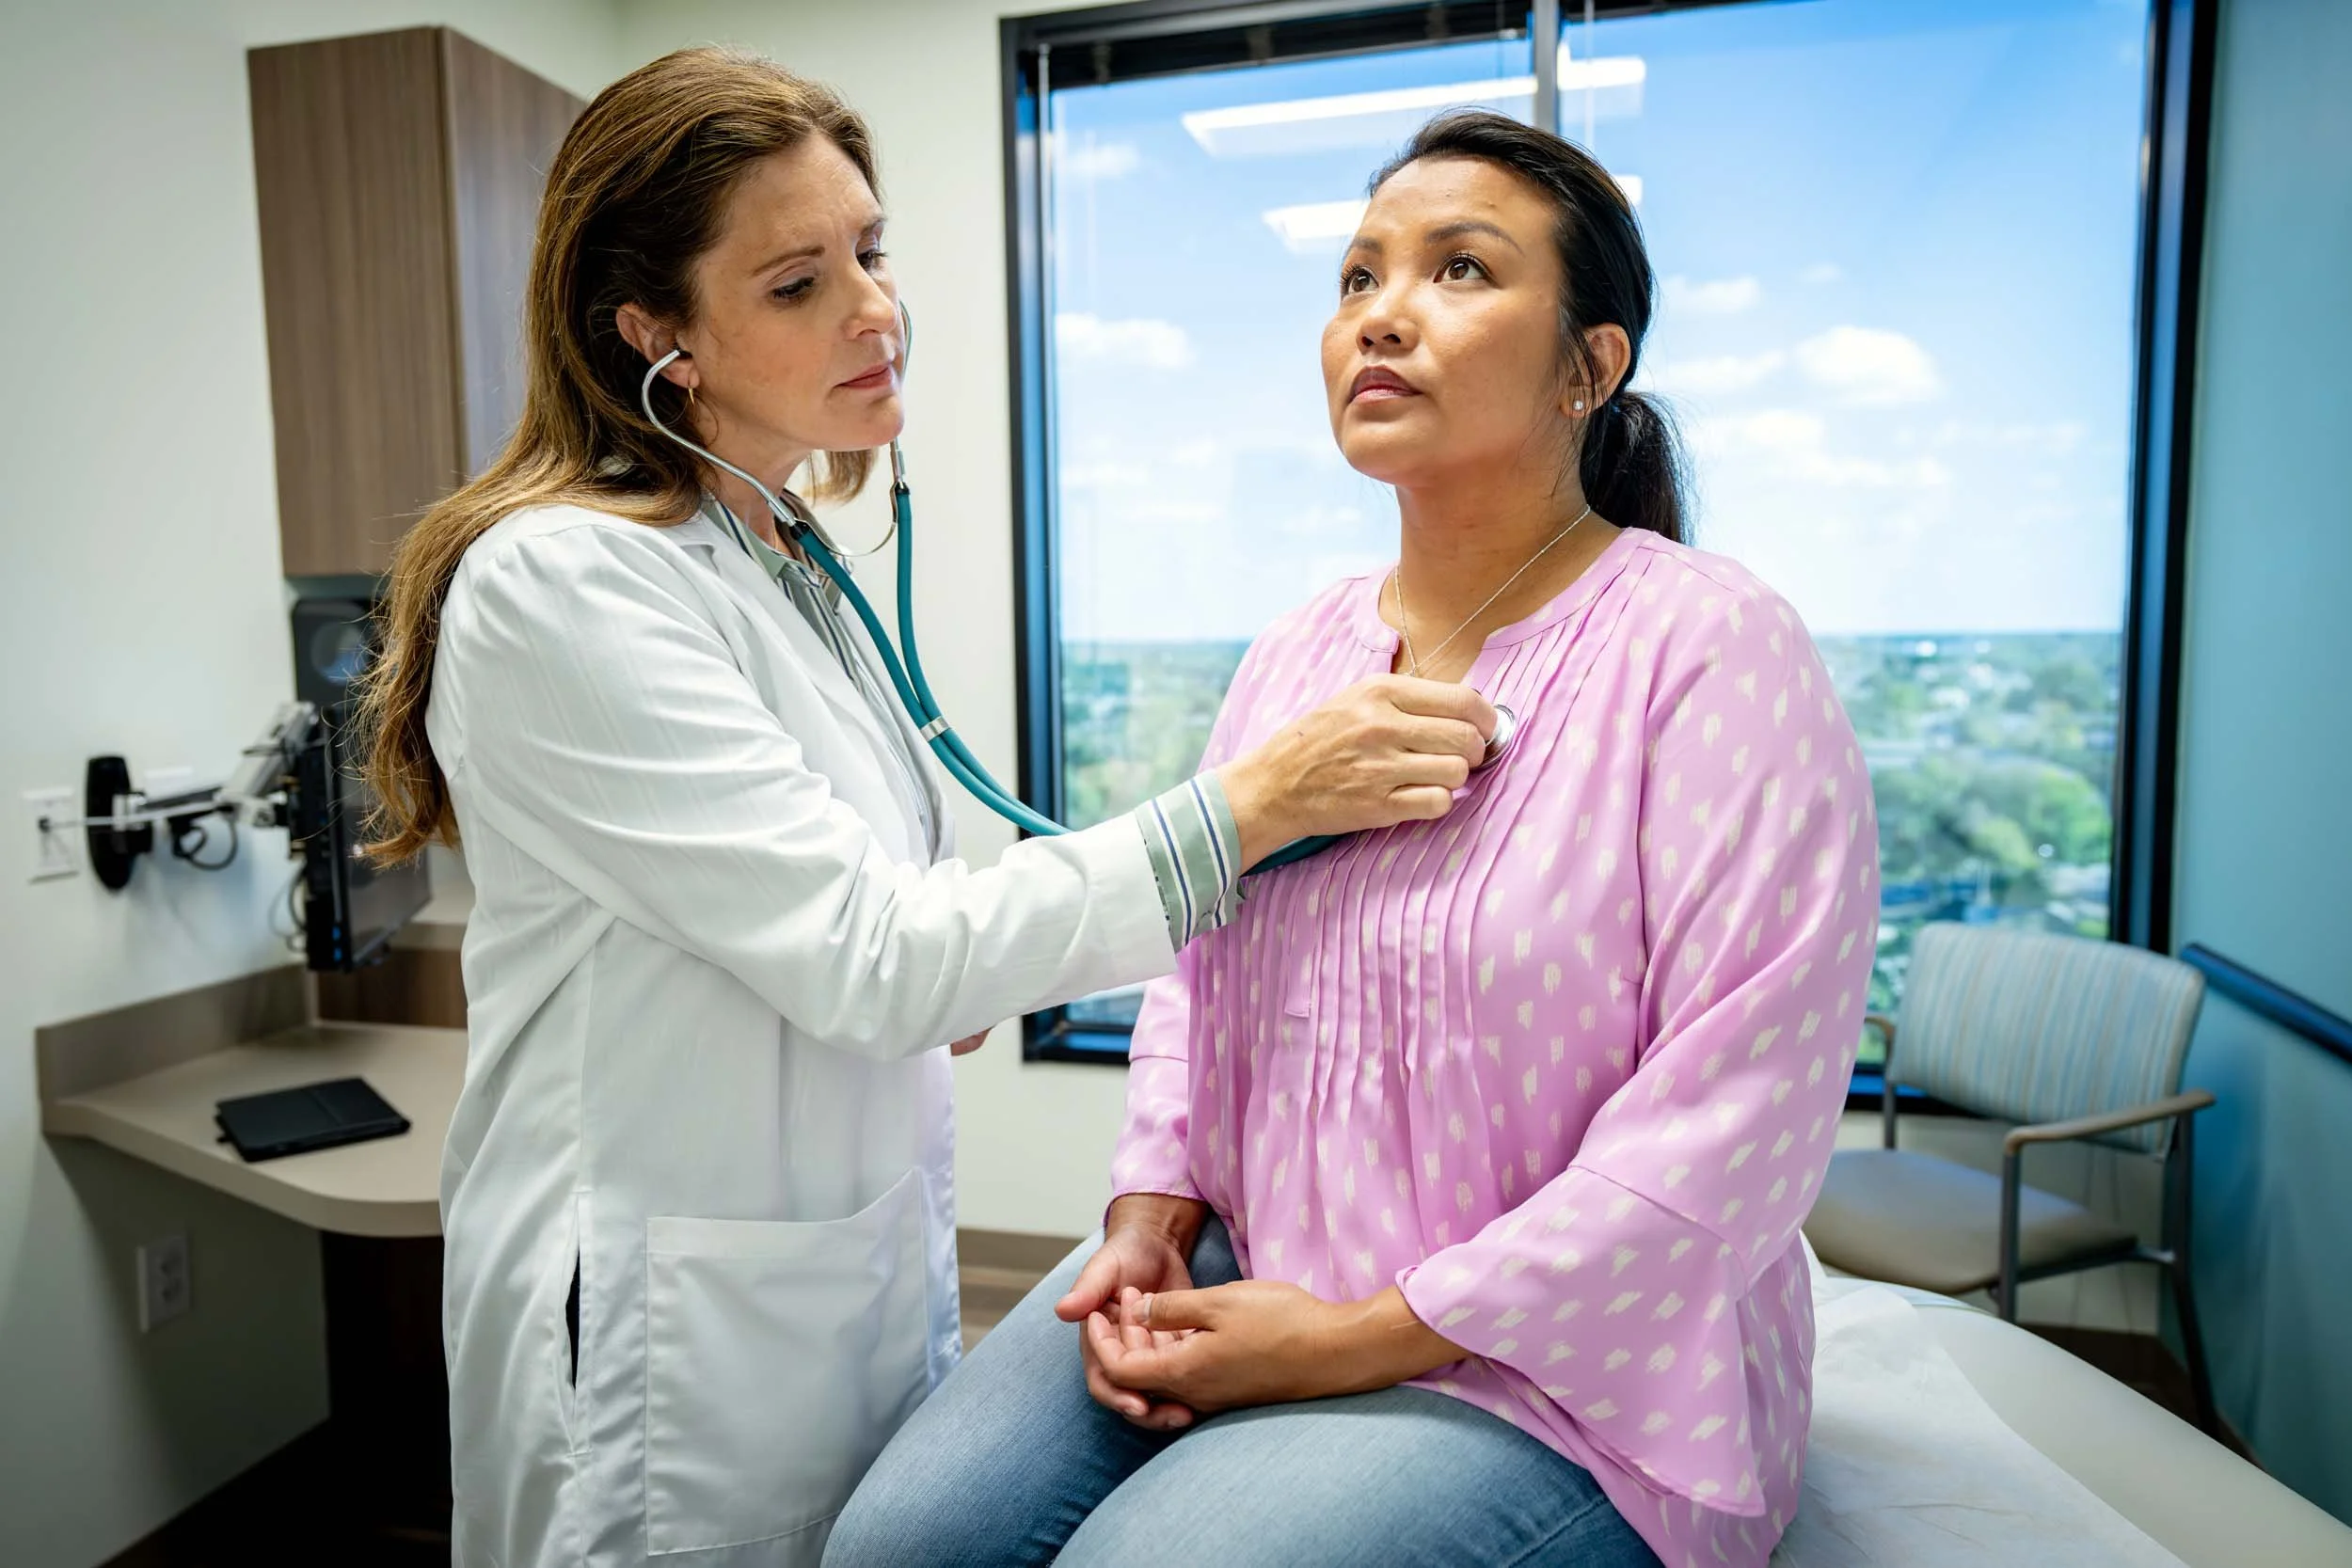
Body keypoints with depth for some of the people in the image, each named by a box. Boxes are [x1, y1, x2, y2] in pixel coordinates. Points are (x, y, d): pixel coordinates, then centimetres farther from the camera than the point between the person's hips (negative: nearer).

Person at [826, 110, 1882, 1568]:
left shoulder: (1712, 649, -14)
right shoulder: (1295, 655, 6)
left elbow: (1732, 1126, -19)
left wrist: (1361, 1337, -17)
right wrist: (1148, 1211, -2)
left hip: (1560, 1370, -4)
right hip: (1231, 1272, 5)